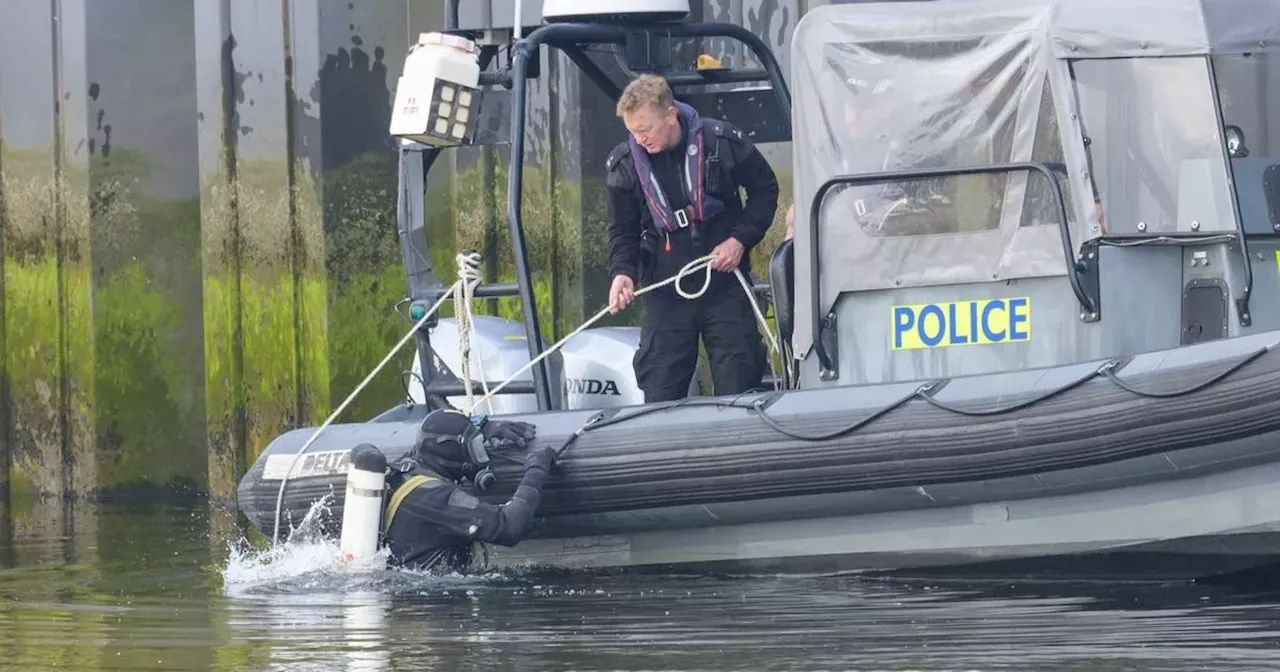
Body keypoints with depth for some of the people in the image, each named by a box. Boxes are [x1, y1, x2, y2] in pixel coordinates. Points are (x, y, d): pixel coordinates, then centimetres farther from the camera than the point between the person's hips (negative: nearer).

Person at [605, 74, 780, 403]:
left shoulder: (722, 141, -9)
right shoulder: (624, 164, -4)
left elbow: (765, 189, 5)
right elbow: (622, 231, 6)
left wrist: (741, 240, -7)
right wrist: (622, 272, -14)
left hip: (726, 286, -1)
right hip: (666, 296, 1)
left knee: (738, 388, 2)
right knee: (660, 397, -3)